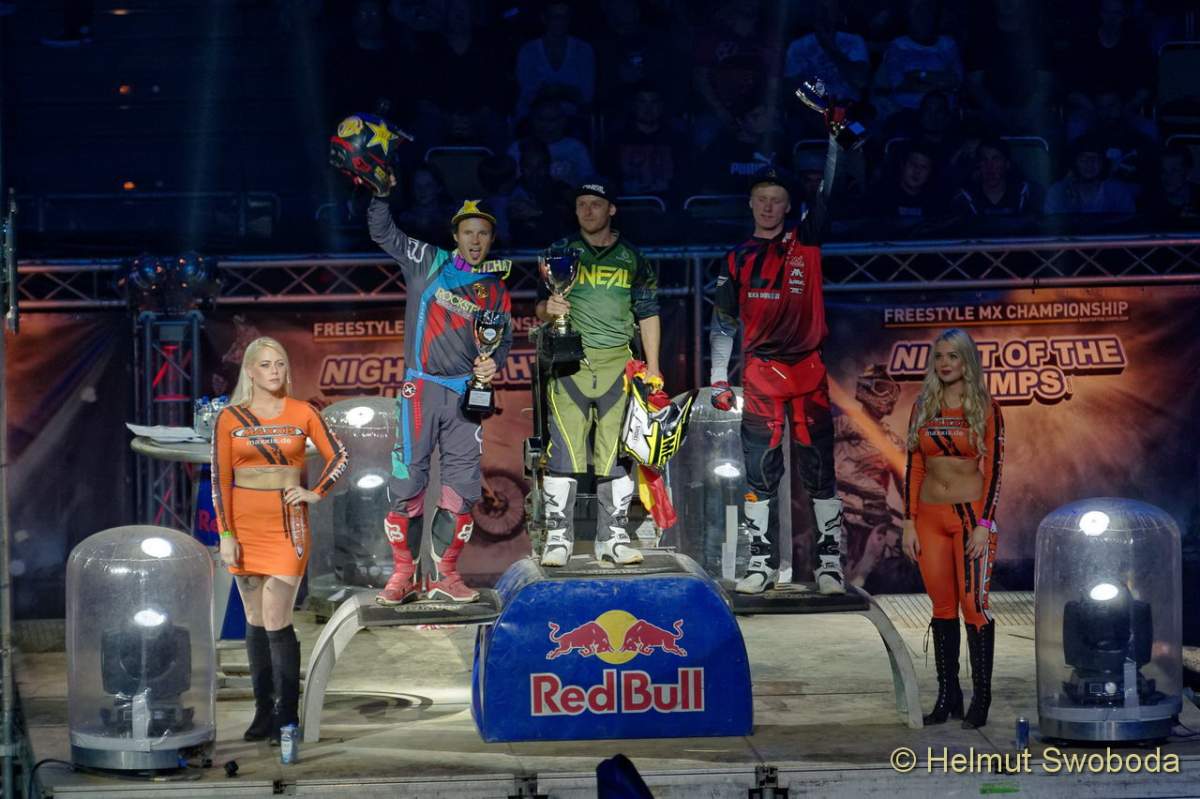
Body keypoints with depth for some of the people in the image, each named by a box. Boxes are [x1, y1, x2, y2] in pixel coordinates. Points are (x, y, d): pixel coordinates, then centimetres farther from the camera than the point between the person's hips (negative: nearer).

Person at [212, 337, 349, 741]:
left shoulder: (302, 414, 2)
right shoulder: (230, 418, 2)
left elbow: (339, 456, 8)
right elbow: (220, 479, 1)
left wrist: (315, 493, -4)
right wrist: (226, 534, -5)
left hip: (287, 526, -2)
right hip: (246, 527, 2)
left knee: (276, 622, -9)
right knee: (256, 621, 7)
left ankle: (287, 716, -4)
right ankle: (263, 711, 13)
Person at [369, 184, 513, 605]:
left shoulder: (496, 290, 13)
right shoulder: (428, 263, 6)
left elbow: (504, 338, 21)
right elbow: (382, 231, 7)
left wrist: (493, 364, 0)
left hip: (467, 393, 3)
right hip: (422, 388, -3)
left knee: (462, 487, 0)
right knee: (408, 481, -6)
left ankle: (445, 574, 9)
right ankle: (403, 574, 1)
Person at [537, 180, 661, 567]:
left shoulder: (631, 258, 13)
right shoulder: (562, 253, 10)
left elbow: (648, 314, 14)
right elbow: (540, 308, 10)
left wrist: (653, 368, 7)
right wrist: (548, 309, -15)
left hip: (617, 362, 1)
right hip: (570, 361, -1)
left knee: (617, 454, 0)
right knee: (564, 450, -8)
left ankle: (613, 536, 6)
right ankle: (558, 537, -4)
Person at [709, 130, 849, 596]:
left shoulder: (804, 242, 7)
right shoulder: (737, 259, 11)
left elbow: (827, 190, 0)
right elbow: (723, 321, 14)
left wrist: (835, 135, -9)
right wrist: (718, 379, 8)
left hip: (807, 371, -1)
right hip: (759, 373, 1)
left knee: (819, 466, -2)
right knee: (759, 468, 0)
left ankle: (830, 558, 1)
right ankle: (762, 561, 5)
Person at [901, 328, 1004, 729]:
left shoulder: (985, 408, -3)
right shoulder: (922, 408, 8)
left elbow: (993, 467, -6)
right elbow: (913, 467, 9)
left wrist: (985, 524, -12)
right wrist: (909, 523, 3)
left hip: (971, 514, -4)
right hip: (931, 516, 4)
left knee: (974, 603, -7)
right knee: (942, 606, 6)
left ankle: (981, 699, -1)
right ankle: (947, 697, 11)